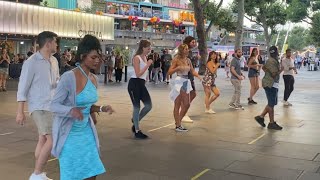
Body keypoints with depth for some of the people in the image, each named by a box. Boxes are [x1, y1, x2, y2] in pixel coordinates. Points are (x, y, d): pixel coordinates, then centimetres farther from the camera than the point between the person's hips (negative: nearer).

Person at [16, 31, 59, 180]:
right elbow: (22, 88, -11)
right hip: (39, 107, -7)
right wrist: (20, 112, -13)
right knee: (52, 139, -13)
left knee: (43, 139, 11)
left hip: (52, 106, 7)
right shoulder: (31, 62, -13)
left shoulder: (54, 61, 8)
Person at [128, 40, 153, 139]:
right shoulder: (137, 58, -11)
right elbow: (138, 74, -20)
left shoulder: (145, 57, 15)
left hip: (141, 84, 8)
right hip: (134, 83, -8)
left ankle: (135, 121, 24)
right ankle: (137, 131, 8)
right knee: (137, 107, -2)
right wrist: (148, 65, -17)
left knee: (149, 105, 3)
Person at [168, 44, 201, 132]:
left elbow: (192, 71, 11)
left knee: (187, 104, 8)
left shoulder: (188, 60, 10)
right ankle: (178, 126, 7)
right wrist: (178, 68, -23)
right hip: (179, 82, -7)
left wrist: (199, 76, -5)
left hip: (186, 82, 7)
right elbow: (169, 72, -10)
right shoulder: (176, 59, -7)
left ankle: (178, 122, 24)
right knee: (178, 105, 0)